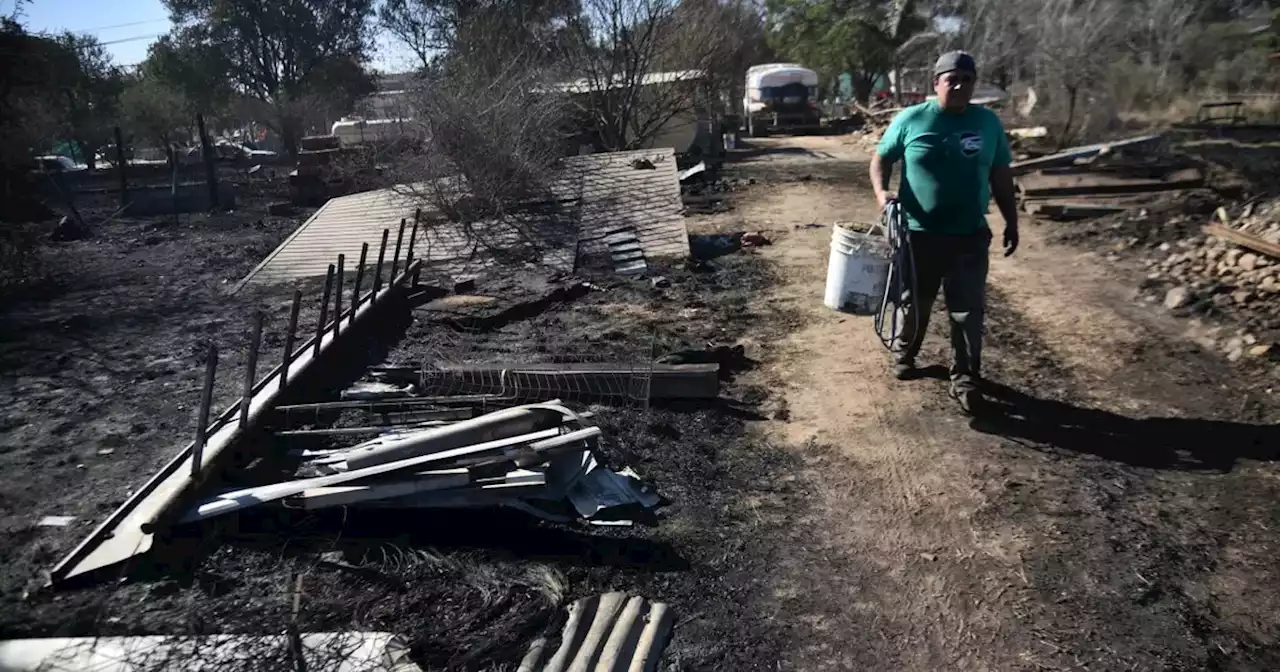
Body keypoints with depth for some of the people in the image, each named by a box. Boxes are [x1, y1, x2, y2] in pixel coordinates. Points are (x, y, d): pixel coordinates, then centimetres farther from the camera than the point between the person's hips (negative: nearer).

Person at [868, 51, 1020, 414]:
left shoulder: (988, 122, 4)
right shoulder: (911, 119, -4)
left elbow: (1001, 175, 10)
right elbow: (881, 158, 2)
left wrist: (1011, 222, 9)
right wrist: (881, 191, -18)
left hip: (970, 235, 2)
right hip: (919, 232, -1)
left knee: (968, 311, 3)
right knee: (914, 302, 14)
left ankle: (965, 379, 13)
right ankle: (904, 354, 38)